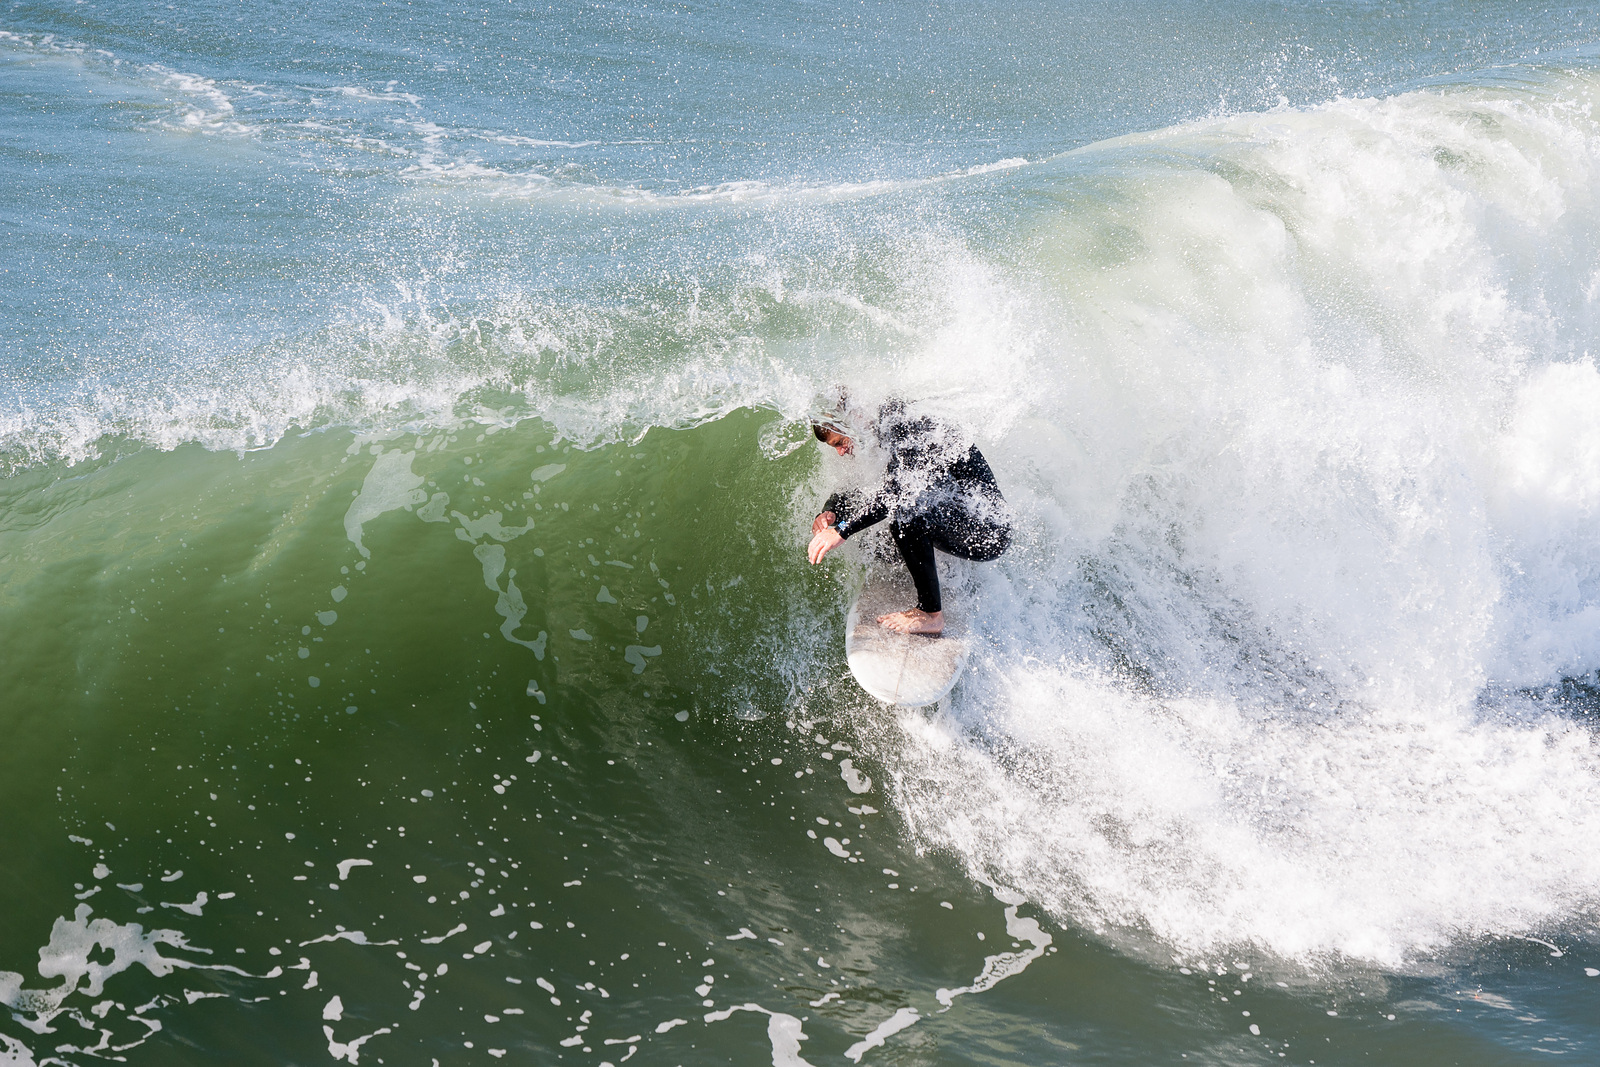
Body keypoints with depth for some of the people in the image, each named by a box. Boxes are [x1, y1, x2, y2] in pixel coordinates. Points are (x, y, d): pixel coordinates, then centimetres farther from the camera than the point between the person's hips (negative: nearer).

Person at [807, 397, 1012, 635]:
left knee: (904, 510, -30)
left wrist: (843, 530, -37)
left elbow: (898, 492, -35)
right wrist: (830, 512, -7)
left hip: (990, 533, -10)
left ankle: (931, 615, -16)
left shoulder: (910, 430, -19)